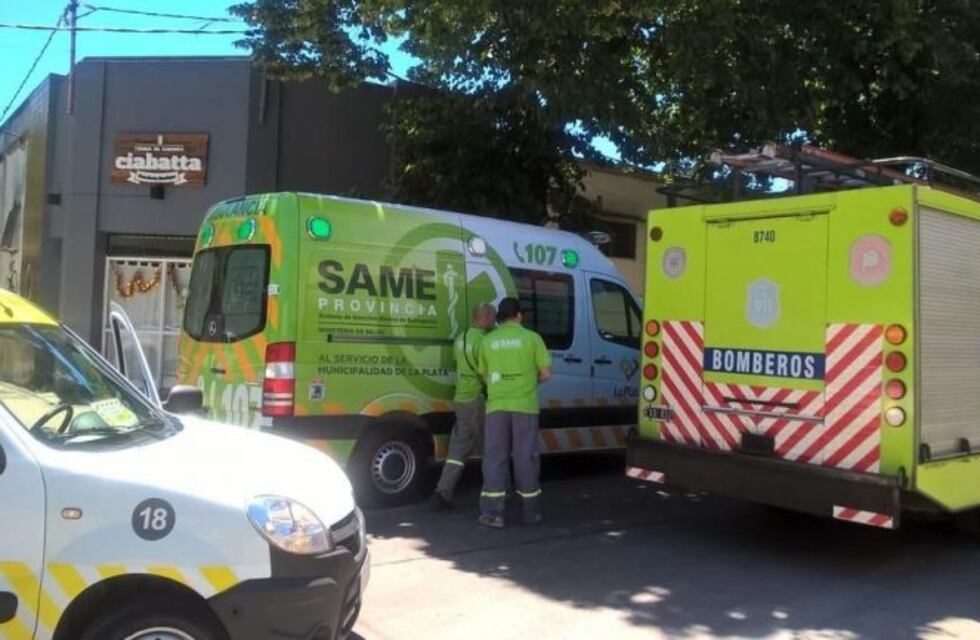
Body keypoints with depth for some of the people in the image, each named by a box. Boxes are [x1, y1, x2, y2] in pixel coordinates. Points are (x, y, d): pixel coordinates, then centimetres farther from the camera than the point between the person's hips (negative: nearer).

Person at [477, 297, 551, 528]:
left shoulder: (488, 341, 7)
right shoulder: (531, 338, 0)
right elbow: (545, 373, 0)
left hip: (496, 406, 1)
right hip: (524, 406, -1)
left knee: (495, 458, 5)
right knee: (525, 458, 7)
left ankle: (492, 513, 1)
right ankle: (531, 512, 17)